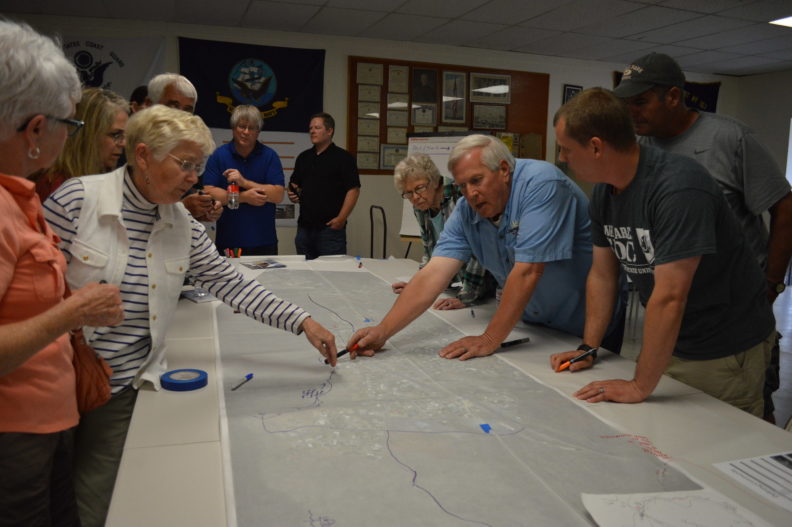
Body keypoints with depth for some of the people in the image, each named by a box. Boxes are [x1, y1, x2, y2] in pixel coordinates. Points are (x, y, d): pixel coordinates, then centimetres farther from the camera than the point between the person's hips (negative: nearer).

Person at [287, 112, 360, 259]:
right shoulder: (303, 158, 16)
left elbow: (353, 190, -9)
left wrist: (341, 218, -17)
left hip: (331, 227, -6)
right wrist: (293, 194, 0)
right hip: (304, 226, 6)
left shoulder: (343, 157, -3)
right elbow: (294, 185, 24)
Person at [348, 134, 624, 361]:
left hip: (587, 325, -4)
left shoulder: (541, 184, -27)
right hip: (536, 322, 5)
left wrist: (489, 340, -28)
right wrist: (382, 331, -28)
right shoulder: (466, 212, -9)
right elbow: (433, 275, -18)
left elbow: (527, 272, -31)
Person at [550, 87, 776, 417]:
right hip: (668, 343, 7)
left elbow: (669, 297, -31)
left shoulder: (678, 186, -29)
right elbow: (602, 274, 5)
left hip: (726, 349, -7)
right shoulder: (603, 191, -2)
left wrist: (640, 387, -27)